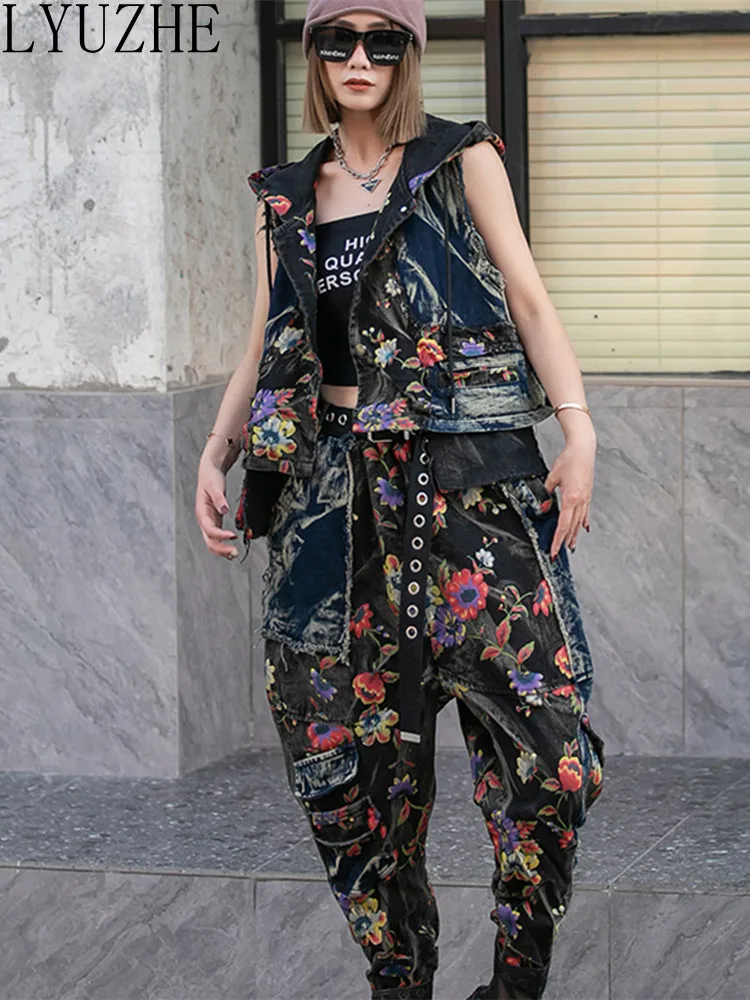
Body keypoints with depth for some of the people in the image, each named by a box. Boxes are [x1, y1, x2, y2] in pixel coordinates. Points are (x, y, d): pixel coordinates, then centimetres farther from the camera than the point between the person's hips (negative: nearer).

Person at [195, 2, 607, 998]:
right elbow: (267, 345, 19)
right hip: (333, 483, 3)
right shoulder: (287, 196, 16)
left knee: (537, 726, -12)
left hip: (465, 473, -3)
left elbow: (528, 296, 1)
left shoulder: (461, 160, 6)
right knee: (348, 736, 0)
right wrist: (217, 451, 5)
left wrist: (579, 431, -10)